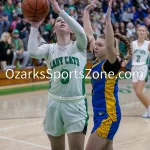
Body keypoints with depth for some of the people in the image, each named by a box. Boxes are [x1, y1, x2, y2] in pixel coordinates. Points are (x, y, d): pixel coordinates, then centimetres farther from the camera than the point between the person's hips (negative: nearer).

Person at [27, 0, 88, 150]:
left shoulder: (78, 46, 1)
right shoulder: (49, 48, 5)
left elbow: (81, 32, -22)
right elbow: (32, 52, -16)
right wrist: (34, 27, -13)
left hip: (75, 103, -2)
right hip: (54, 103, 3)